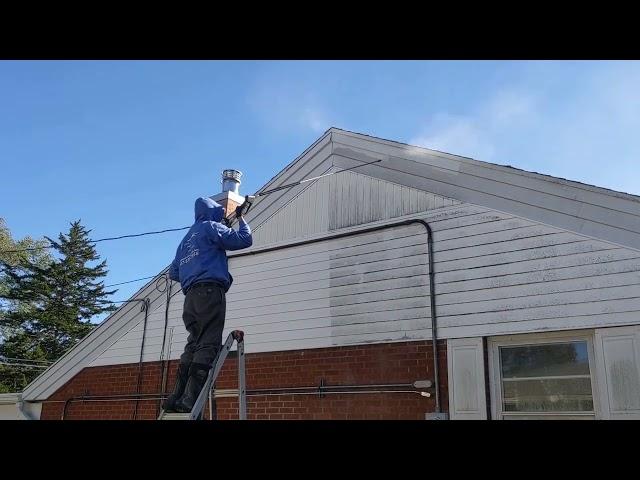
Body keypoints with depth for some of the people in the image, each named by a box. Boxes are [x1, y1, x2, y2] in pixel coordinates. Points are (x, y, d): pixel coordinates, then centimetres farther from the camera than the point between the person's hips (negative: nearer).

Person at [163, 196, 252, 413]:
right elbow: (244, 240, -1)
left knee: (194, 345, 7)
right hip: (210, 291, -8)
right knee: (207, 346, -13)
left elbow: (173, 272, 28)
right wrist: (241, 218, 16)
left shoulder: (187, 238, 28)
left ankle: (176, 398, -2)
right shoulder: (211, 227, 6)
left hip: (191, 295, 8)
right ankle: (190, 400, -23)